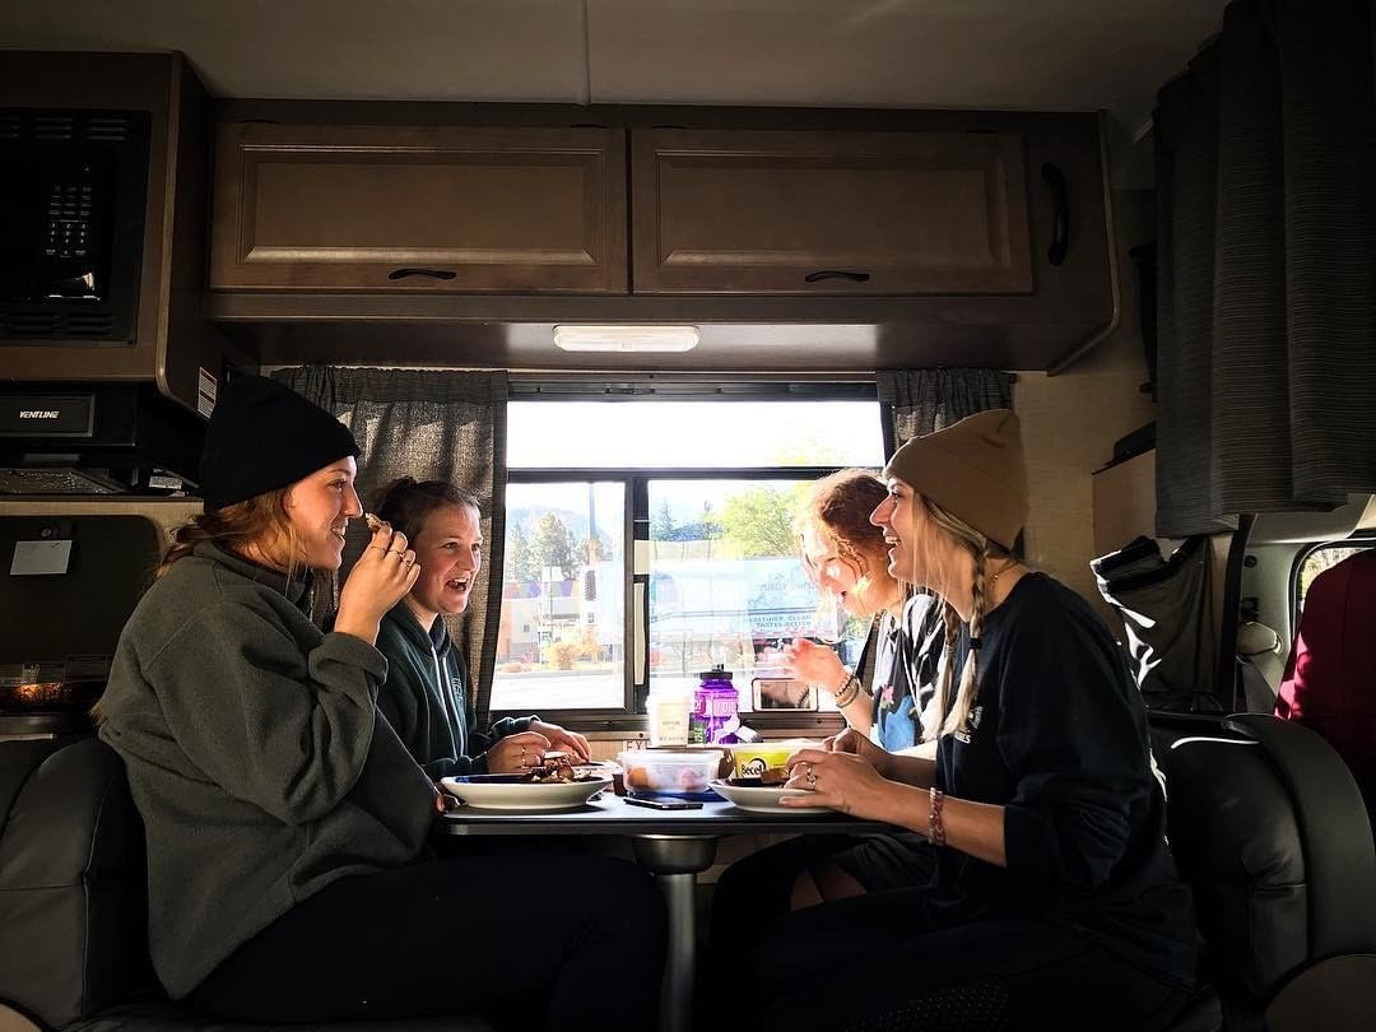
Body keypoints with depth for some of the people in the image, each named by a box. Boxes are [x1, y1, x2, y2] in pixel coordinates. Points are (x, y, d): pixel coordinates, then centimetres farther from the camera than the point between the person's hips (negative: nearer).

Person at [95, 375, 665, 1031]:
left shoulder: (259, 597, 21)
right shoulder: (208, 606, -12)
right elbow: (303, 784, -19)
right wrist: (359, 620, -12)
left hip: (308, 891, 10)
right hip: (269, 944, -10)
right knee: (618, 903, -21)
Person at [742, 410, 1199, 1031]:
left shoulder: (1048, 631, -20)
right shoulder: (974, 625, 8)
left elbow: (1078, 846, -25)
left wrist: (888, 799, -24)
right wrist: (887, 766, 0)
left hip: (1100, 944, -8)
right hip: (992, 909, 9)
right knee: (777, 952, -2)